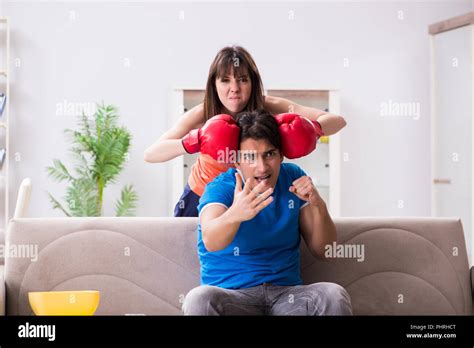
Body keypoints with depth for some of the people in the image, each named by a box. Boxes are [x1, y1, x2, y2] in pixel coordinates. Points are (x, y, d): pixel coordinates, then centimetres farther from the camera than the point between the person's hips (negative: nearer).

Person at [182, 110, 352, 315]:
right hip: (231, 294, -2)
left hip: (287, 292, 2)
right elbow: (211, 242, -30)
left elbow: (323, 252, 6)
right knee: (199, 299, -35)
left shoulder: (293, 178, 6)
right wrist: (234, 215, -52)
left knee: (335, 296, -29)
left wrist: (318, 206, -13)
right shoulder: (219, 188, -6)